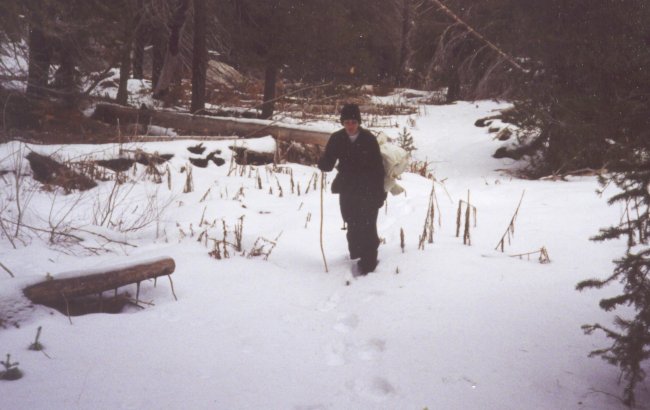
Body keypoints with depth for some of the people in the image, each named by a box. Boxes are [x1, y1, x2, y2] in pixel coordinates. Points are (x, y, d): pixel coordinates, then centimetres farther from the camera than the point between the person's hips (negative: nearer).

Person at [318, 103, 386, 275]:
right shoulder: (336, 139, -5)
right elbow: (327, 165, -4)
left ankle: (368, 261, 7)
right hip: (347, 191, 3)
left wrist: (380, 193, -7)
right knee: (353, 227, 11)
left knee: (367, 227, -3)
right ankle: (358, 256, 26)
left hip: (368, 191, -3)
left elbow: (378, 168, -6)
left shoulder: (369, 139, -11)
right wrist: (323, 161, -29)